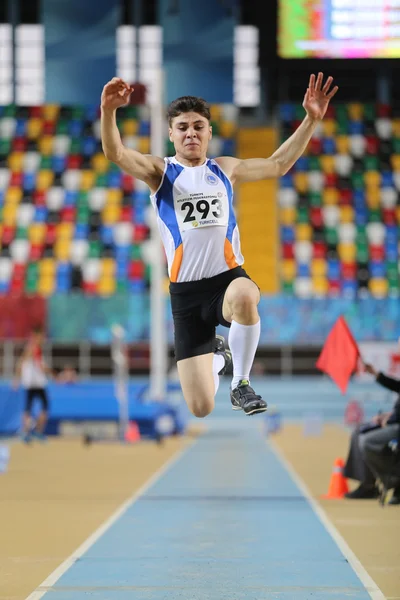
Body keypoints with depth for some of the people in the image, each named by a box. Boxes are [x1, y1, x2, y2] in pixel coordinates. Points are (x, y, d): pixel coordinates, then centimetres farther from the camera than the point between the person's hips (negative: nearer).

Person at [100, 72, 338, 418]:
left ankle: (241, 383, -17)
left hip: (229, 277, 1)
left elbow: (278, 164, 22)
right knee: (201, 408, -4)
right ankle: (217, 357, 35)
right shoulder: (160, 171, 3)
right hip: (186, 292, -1)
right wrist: (109, 111, -34)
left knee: (244, 297, -43)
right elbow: (115, 153, -14)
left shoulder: (225, 169, 13)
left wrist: (311, 120, 11)